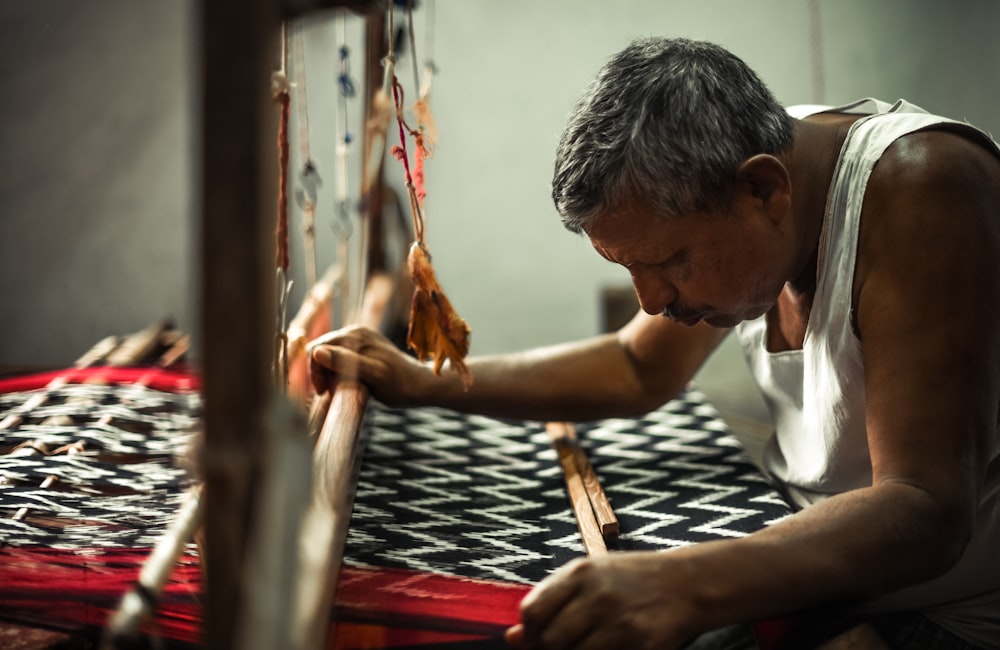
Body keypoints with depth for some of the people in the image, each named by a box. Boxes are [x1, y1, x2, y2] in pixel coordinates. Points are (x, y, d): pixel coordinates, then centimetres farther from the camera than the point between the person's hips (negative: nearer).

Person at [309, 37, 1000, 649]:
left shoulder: (916, 186, -28)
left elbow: (927, 511, -35)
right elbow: (638, 369, 11)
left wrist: (682, 586, -50)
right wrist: (425, 382, 3)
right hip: (828, 564, 7)